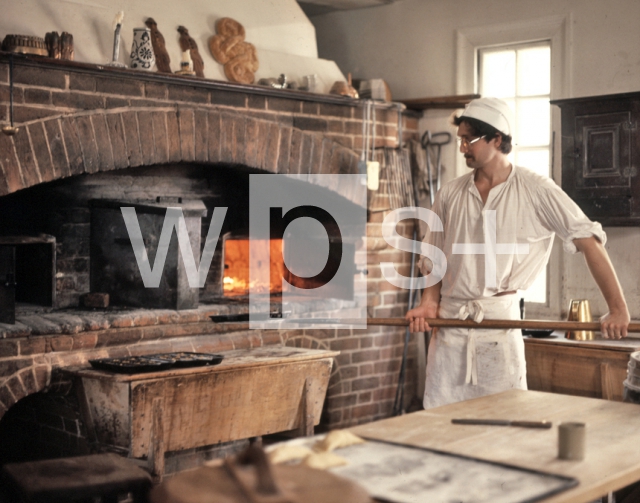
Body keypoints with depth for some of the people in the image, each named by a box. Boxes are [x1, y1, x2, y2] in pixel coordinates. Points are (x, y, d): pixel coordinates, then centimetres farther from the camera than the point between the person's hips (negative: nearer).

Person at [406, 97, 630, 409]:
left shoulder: (536, 190, -3)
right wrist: (429, 302, -2)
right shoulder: (449, 195, 8)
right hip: (448, 322, 3)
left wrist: (618, 309, -11)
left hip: (500, 319, -3)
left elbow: (589, 242, -5)